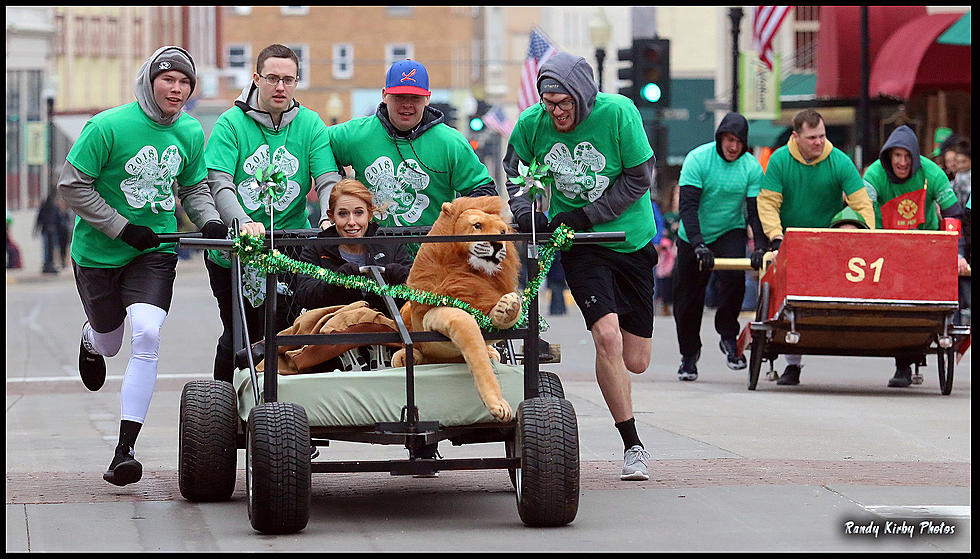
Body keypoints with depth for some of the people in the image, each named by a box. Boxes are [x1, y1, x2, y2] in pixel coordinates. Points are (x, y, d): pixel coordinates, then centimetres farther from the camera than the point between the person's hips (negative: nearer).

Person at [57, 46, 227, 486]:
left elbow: (194, 187, 12)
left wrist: (209, 220, -8)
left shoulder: (191, 133, -2)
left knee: (147, 335, -20)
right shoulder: (108, 127, -18)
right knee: (109, 343, 15)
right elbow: (73, 186, -14)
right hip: (99, 252, -2)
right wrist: (122, 227, -18)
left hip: (155, 251, 2)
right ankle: (91, 339, 59)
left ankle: (125, 450, -18)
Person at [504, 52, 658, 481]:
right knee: (607, 335, -22)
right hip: (580, 246, 0)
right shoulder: (531, 123, -7)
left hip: (632, 240, 0)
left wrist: (586, 215, -15)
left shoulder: (618, 113, -14)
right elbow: (514, 170, 11)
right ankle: (632, 446, -11)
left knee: (635, 361, 3)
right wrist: (524, 212, -7)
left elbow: (639, 176, -10)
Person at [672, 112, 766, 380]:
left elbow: (755, 210, -9)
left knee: (734, 278, -27)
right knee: (688, 297, 4)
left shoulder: (751, 167, -10)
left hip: (730, 232, 0)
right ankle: (689, 353, 25)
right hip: (693, 238, 0)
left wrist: (761, 245, -24)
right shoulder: (697, 159, -18)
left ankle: (728, 337, -9)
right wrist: (698, 245, -34)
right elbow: (688, 206, -23)